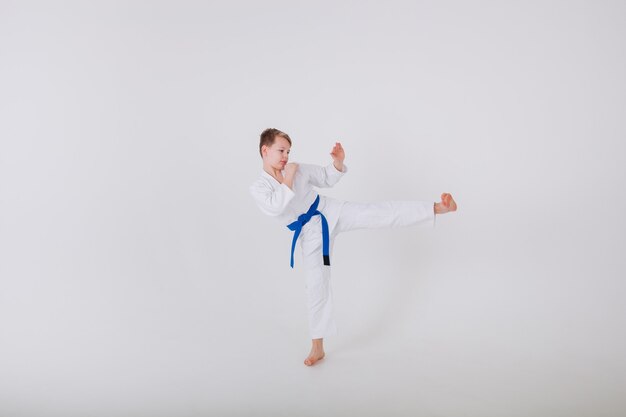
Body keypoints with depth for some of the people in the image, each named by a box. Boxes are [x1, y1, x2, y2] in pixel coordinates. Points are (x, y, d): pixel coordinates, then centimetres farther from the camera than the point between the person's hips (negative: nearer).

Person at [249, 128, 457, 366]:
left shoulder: (298, 169, -1)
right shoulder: (258, 188, -8)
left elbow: (327, 179, 8)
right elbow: (276, 207, -27)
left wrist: (339, 161, -10)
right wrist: (288, 178, -23)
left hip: (329, 212, 1)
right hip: (310, 234, -1)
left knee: (381, 212, -18)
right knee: (316, 286, 4)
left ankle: (437, 208, -19)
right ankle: (317, 347, 18)